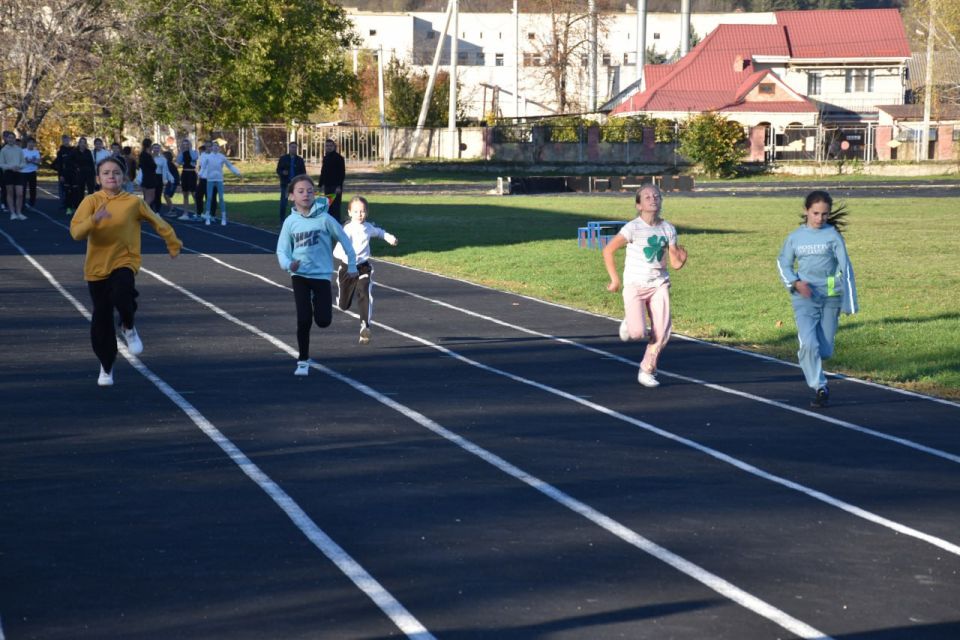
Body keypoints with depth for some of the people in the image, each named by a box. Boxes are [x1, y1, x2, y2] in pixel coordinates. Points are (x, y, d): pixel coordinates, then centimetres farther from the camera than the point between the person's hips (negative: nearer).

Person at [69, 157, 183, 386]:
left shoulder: (133, 202, -4)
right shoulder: (91, 201, -6)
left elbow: (157, 222, 12)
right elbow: (76, 231, -19)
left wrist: (173, 243, 22)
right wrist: (94, 219, -36)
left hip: (124, 261, -1)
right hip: (97, 265, 1)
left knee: (121, 295, -32)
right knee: (101, 318, 4)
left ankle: (128, 328, 2)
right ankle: (106, 367, 25)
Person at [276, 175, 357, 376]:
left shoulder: (324, 218, -8)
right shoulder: (290, 222, -3)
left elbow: (344, 241, 3)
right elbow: (282, 250, 1)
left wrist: (352, 265, 9)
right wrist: (288, 264, -21)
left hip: (322, 274, -1)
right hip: (299, 275, 1)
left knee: (323, 321, -4)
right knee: (304, 320, -4)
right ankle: (303, 361, 10)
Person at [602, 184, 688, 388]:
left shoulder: (668, 229, 1)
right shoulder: (633, 228, -12)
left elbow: (675, 263, 4)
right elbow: (608, 251, -6)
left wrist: (682, 258, -18)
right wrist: (615, 279, -8)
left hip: (659, 285, 4)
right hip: (635, 285, -4)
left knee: (662, 332, -5)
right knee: (638, 332, -17)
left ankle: (647, 371, 15)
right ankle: (629, 323, 20)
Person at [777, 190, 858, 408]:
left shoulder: (833, 235, -1)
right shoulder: (795, 237, 3)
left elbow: (845, 267, -3)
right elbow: (783, 263, 13)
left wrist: (849, 300, -8)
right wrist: (796, 283, -7)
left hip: (831, 297, 0)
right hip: (805, 298, 0)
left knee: (825, 349, 6)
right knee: (809, 344, -17)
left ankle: (805, 357, 40)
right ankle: (820, 388, -7)